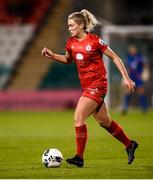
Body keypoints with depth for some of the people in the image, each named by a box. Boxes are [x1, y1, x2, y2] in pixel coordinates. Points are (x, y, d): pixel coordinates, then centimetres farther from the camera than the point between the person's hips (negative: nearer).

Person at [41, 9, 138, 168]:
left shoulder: (94, 41, -14)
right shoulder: (71, 42, 4)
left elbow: (114, 57, -7)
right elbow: (68, 59, 23)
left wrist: (126, 78, -9)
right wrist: (52, 56, 7)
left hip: (98, 84, -7)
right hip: (86, 86, 7)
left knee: (78, 117, -17)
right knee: (104, 121, 16)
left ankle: (79, 157, -12)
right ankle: (129, 145, 34)